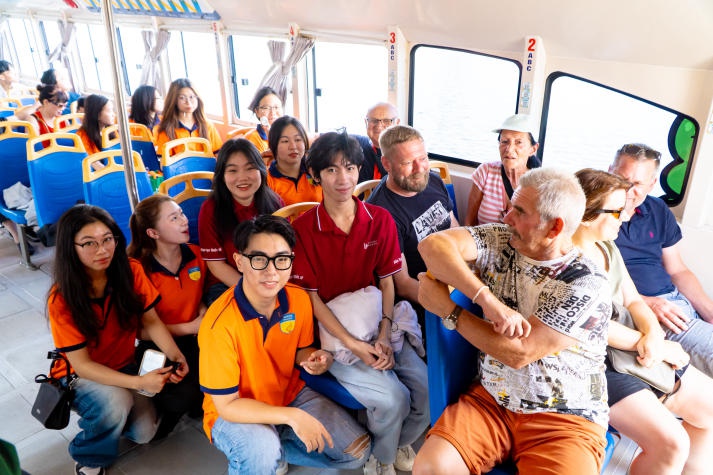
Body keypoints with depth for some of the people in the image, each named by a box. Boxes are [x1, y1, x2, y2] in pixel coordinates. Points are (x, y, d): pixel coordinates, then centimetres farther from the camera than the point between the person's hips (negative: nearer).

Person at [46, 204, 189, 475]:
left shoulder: (131, 271, -16)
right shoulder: (62, 299, -24)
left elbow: (151, 322, -9)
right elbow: (81, 364, -23)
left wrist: (176, 357, -28)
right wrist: (139, 382, -35)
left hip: (123, 366, 3)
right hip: (80, 376, -3)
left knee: (144, 432, -15)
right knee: (116, 402, -34)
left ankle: (109, 417, 19)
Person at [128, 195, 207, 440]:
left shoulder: (196, 254, -1)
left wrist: (203, 311, -4)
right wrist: (190, 327, -17)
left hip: (192, 339, 5)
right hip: (156, 347, -4)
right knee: (184, 394, -28)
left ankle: (196, 403, 10)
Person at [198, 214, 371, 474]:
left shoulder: (299, 299, -14)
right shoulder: (220, 323, -30)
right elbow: (227, 405, -23)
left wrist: (312, 359, -19)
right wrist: (292, 416, -30)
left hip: (290, 395, 5)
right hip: (234, 413, -5)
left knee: (357, 450, -1)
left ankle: (274, 452, 14)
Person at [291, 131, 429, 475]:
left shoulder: (380, 219, 0)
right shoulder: (303, 229, -11)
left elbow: (386, 282, 3)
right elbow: (311, 297, -9)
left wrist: (384, 335, -11)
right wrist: (353, 344, -16)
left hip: (375, 322, 4)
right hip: (333, 331, -4)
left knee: (428, 388, -13)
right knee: (393, 398, -21)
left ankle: (401, 443, 21)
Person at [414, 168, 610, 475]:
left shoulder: (587, 285, -15)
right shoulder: (500, 242, -1)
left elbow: (518, 353, -18)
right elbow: (433, 245, -17)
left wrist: (447, 309, -12)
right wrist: (488, 300, -26)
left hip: (565, 418, -2)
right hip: (490, 400, 3)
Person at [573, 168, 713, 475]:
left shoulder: (609, 248, 11)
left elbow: (632, 301, 12)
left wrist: (654, 332, -9)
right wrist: (647, 343, -12)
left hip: (637, 350, 10)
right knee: (670, 443, -19)